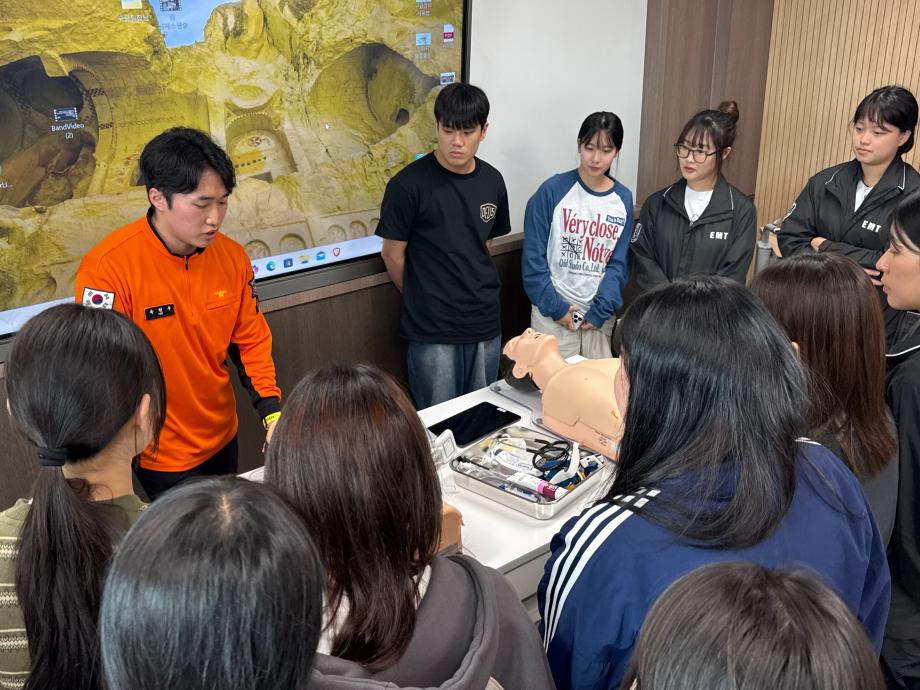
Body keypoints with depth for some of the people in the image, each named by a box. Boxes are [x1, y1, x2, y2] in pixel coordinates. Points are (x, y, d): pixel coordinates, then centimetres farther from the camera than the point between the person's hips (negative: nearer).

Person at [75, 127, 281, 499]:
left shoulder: (232, 256, -7)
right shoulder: (109, 266, -24)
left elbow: (251, 340, 3)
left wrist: (273, 414, -7)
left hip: (222, 439, 6)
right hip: (157, 459, -5)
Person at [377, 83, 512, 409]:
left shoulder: (492, 181, 4)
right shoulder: (409, 184, -13)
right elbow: (393, 253, -4)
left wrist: (474, 292, 12)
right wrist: (423, 299, 6)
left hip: (485, 324, 5)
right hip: (431, 331, -5)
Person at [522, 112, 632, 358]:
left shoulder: (623, 199, 4)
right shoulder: (553, 190, -7)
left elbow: (618, 263, 4)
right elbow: (533, 256, -7)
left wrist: (600, 310, -7)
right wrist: (555, 306, -10)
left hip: (599, 316, 3)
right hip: (554, 312, -3)